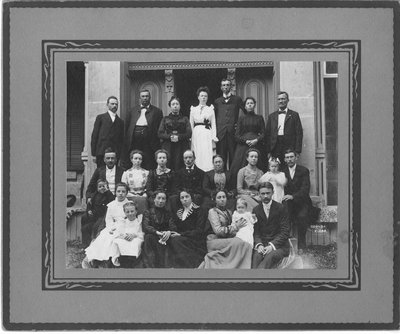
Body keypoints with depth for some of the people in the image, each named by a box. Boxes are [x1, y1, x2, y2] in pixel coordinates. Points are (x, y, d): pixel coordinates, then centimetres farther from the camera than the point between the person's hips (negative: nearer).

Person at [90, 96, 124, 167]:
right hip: (101, 152, -2)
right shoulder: (100, 117, 10)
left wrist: (121, 155, 3)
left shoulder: (120, 121, 16)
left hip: (115, 153, 2)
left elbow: (121, 140, 14)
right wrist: (94, 153, -3)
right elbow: (94, 135, 5)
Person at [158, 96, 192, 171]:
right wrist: (170, 136, -11)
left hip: (181, 147, 0)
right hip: (168, 147, 0)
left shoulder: (184, 119, 15)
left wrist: (178, 137, -12)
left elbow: (189, 134, 3)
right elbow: (160, 134, 7)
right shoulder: (165, 119, 16)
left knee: (180, 167, -11)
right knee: (168, 167, -10)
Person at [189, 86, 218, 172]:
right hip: (196, 134, 1)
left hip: (207, 134, -1)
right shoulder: (193, 109, 12)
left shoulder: (210, 109, 10)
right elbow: (191, 125, 12)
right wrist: (190, 138, 3)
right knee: (198, 156, -5)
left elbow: (213, 124, 8)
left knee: (207, 155, -10)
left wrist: (214, 137, -3)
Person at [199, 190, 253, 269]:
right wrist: (236, 227, -14)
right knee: (237, 243, -33)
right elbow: (218, 230, -13)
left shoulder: (229, 212, 22)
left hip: (226, 240, 6)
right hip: (214, 241, -6)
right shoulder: (212, 211, 0)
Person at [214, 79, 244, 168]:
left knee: (233, 156, -2)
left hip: (233, 131, -1)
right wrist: (215, 130, 4)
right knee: (221, 157, -1)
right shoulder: (217, 101, 15)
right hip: (221, 133, 1)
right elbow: (214, 117, 16)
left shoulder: (237, 99, 10)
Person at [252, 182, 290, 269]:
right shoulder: (256, 210, 11)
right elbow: (256, 231, 7)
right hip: (262, 244, 3)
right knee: (256, 255, -32)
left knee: (270, 256, -35)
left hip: (279, 245, -2)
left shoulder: (280, 208, 1)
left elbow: (285, 232, -4)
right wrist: (259, 245, -15)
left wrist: (272, 245, -18)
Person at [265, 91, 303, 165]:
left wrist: (297, 151, -7)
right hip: (275, 150, 2)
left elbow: (299, 133, 2)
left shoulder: (294, 115, 8)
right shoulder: (271, 116, 16)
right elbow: (267, 134, 12)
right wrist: (268, 151, 3)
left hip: (289, 148, -2)